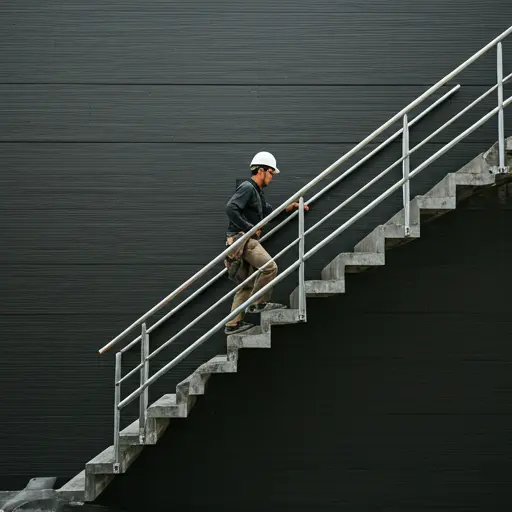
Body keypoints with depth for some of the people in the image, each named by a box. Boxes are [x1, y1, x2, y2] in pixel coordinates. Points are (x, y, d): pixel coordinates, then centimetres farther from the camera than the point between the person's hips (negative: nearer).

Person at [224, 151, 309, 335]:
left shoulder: (257, 192, 22)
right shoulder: (247, 187, -10)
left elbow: (269, 211, 31)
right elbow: (230, 208, -23)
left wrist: (289, 207, 18)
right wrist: (250, 228, -21)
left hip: (248, 240, 10)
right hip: (242, 239, -10)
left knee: (247, 285, 9)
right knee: (269, 267, -19)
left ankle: (233, 324, 10)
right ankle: (257, 303, -8)